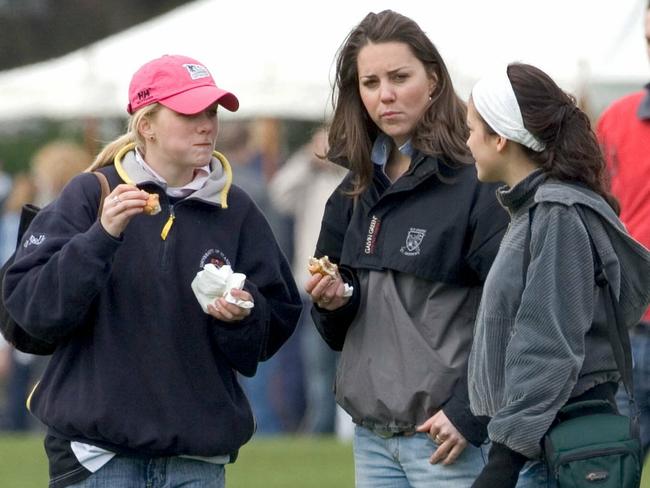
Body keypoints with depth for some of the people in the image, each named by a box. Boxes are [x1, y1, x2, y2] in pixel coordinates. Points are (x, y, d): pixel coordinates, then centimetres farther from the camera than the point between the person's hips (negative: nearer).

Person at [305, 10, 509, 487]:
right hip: (372, 436, 7)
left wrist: (469, 414, -18)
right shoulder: (355, 193, 13)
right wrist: (333, 302, -1)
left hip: (446, 436, -7)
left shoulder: (474, 184, -10)